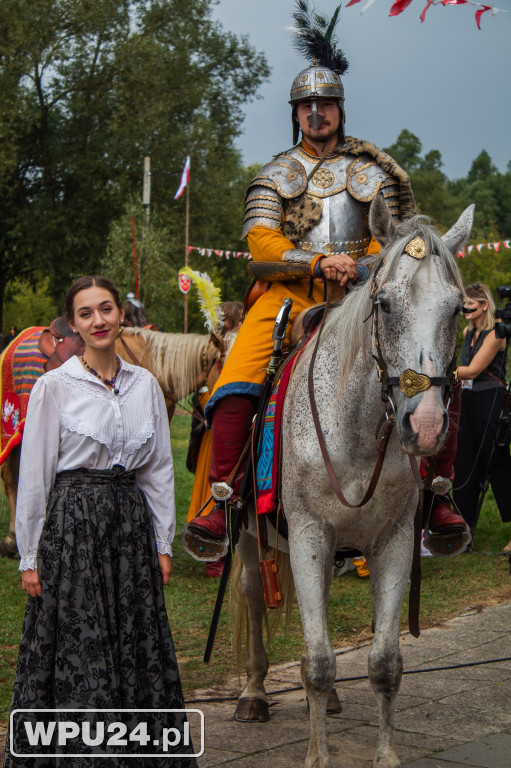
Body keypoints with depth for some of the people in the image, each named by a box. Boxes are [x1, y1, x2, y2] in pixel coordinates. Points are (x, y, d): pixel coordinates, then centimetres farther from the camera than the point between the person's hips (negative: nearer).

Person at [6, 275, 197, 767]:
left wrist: (163, 544, 8)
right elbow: (33, 477, -3)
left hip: (131, 522, 4)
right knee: (79, 654, -1)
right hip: (73, 523, -4)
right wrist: (30, 557, -5)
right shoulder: (54, 386, -4)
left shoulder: (145, 384, 7)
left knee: (138, 648, 8)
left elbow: (160, 470, 11)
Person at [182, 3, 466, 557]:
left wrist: (360, 267, -15)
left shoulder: (369, 172, 15)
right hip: (288, 291, 0)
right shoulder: (275, 175, 14)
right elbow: (261, 241, 0)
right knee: (236, 383, -24)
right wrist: (318, 263, -16)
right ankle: (222, 501, -19)